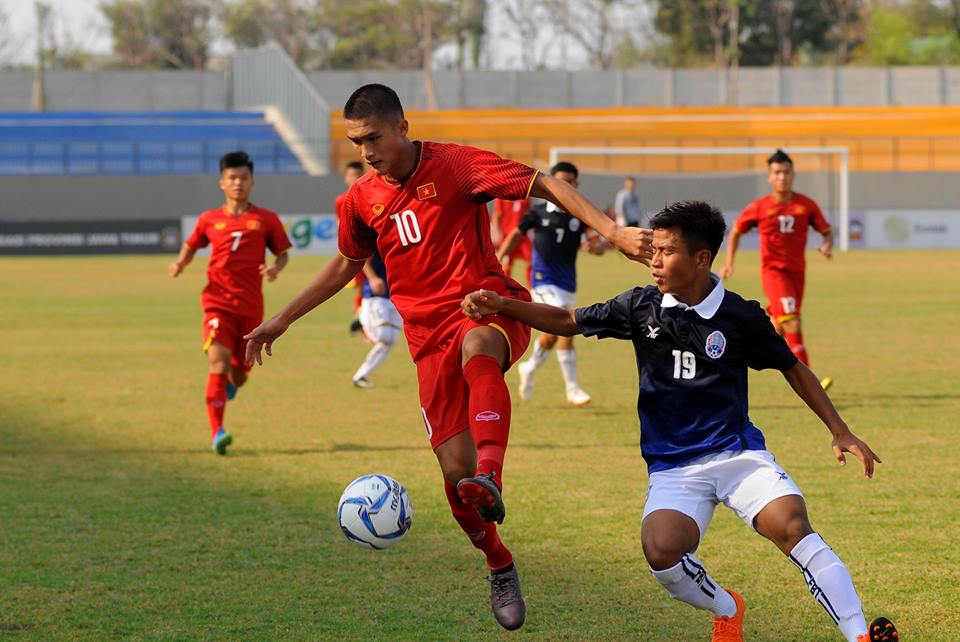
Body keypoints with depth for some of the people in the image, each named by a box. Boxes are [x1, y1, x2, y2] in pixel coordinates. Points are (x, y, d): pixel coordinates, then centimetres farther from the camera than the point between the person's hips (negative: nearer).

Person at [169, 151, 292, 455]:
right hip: (218, 303, -1)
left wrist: (276, 268, -10)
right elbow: (190, 246, 21)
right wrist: (180, 264, 0)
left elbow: (282, 254, 12)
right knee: (219, 362, -20)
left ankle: (230, 384, 49)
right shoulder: (209, 220, 7)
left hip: (251, 307, 1)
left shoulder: (266, 219, 5)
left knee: (239, 373, 9)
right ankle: (217, 432, -20)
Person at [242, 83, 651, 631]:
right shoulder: (362, 199, 8)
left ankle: (491, 479, -63)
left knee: (477, 351, -43)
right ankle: (501, 569, 22)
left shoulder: (454, 165, -7)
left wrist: (612, 231, -20)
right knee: (455, 475, -4)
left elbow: (546, 186, -9)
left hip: (487, 305, -5)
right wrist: (283, 319, 25)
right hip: (430, 338, 5)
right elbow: (347, 265, 27)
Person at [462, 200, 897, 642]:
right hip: (673, 468, 2)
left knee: (793, 526, -27)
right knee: (661, 551, -26)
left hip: (737, 453, -1)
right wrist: (500, 305, -1)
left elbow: (793, 369, 10)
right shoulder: (641, 307, 2)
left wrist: (841, 432, 8)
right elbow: (567, 322, 12)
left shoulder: (741, 317, -4)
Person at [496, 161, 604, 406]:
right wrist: (498, 259, 7)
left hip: (567, 284, 4)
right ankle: (573, 389, -12)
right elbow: (517, 234, 12)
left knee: (552, 333, 11)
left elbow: (599, 247, -8)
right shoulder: (538, 212, -3)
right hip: (544, 281, -4)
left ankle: (530, 368, 39)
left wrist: (593, 246, -30)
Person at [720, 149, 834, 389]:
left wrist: (827, 245, -15)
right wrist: (729, 263, 5)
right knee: (792, 325, -18)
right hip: (773, 271, -4)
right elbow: (735, 232, 11)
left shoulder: (806, 205, 0)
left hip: (796, 272, 4)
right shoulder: (759, 208, -4)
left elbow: (826, 231, 7)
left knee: (778, 328, 14)